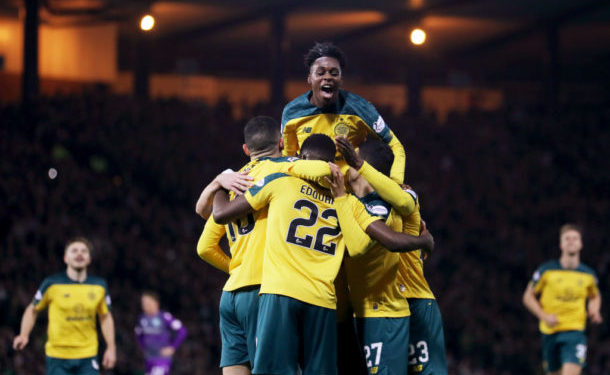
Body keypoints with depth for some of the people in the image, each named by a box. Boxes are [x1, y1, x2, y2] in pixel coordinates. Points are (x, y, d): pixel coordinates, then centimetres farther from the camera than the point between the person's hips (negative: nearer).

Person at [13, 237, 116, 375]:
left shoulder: (99, 286, 4)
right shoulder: (52, 284, -5)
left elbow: (105, 316, 15)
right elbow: (32, 310, 7)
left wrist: (111, 347, 6)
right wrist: (24, 335, -7)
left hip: (88, 356, 2)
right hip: (57, 356, -2)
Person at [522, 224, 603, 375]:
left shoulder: (588, 275, 5)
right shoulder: (546, 271, -2)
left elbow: (595, 297, 25)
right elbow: (528, 297, 5)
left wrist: (594, 311, 2)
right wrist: (544, 316, -10)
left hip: (575, 331, -1)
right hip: (550, 332, 1)